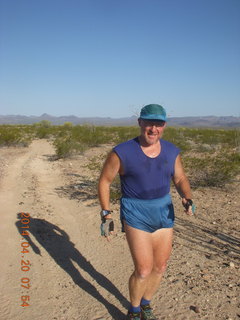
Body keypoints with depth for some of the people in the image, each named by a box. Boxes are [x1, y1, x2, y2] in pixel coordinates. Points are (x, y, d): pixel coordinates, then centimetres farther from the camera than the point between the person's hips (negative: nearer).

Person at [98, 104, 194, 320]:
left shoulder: (172, 151, -3)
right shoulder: (122, 152, -15)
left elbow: (180, 179, 9)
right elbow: (104, 181, -6)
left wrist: (187, 199, -11)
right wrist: (106, 214, -10)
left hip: (164, 213, 5)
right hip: (136, 215, -4)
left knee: (160, 267, 14)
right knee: (144, 270, -6)